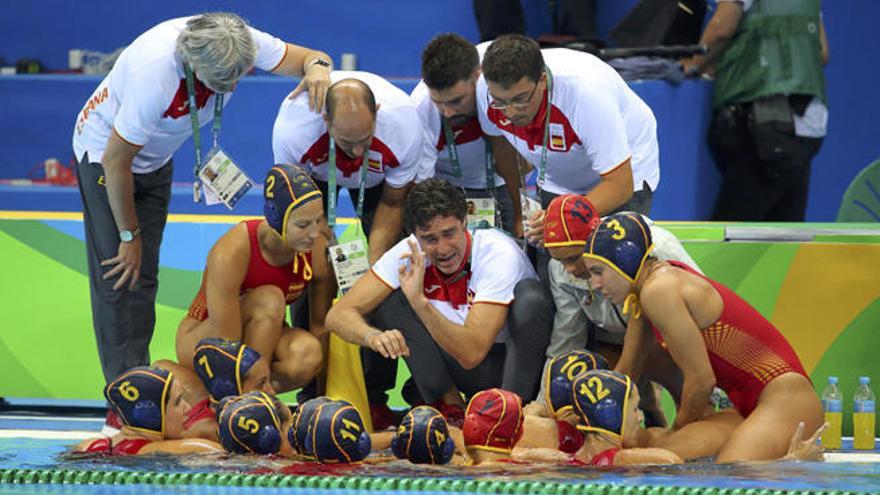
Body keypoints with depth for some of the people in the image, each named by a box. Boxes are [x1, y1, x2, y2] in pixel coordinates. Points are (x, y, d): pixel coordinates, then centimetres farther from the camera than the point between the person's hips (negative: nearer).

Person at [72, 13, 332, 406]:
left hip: (155, 160, 6)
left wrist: (317, 67, -40)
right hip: (105, 155, -6)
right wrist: (130, 235, -19)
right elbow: (116, 161, -30)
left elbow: (310, 58, -13)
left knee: (144, 277, 8)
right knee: (118, 275, -10)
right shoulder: (155, 73, -41)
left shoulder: (242, 43, -25)